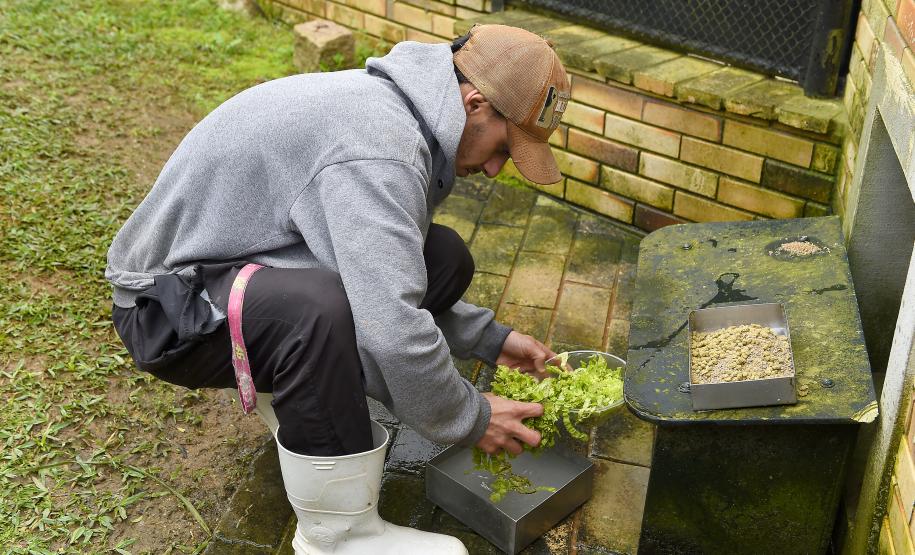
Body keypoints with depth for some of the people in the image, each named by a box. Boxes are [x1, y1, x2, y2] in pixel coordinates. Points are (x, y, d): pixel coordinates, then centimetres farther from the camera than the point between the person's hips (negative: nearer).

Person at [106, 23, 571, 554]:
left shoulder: (393, 106, 2)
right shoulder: (381, 149, -30)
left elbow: (394, 280, 13)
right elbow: (392, 334, -36)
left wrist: (491, 339, 8)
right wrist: (468, 418, -18)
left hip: (247, 262, 9)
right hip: (173, 304, -9)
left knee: (443, 259, -1)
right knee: (321, 309, -40)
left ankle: (294, 397, 10)